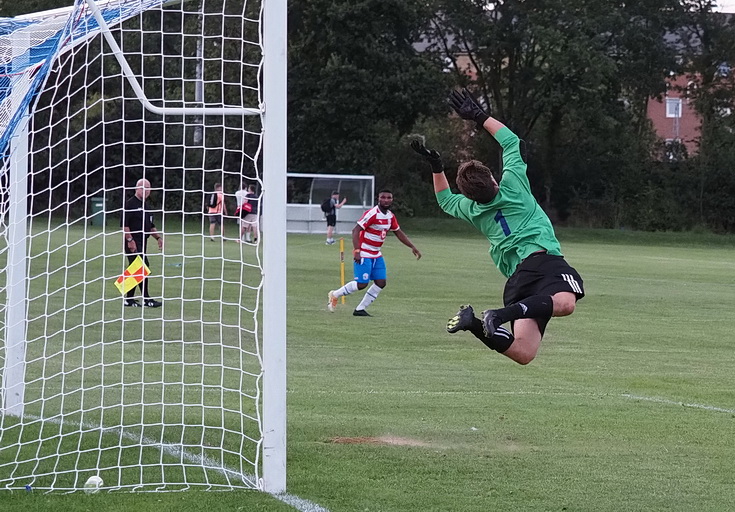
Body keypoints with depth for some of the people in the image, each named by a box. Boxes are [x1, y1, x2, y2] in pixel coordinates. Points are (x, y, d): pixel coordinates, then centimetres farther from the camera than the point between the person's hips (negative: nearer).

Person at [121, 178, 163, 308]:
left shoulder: (145, 206, 20)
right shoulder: (130, 204, -8)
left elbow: (150, 226, 28)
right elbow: (124, 224, -15)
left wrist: (158, 237, 16)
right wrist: (130, 240, -20)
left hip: (142, 243, 9)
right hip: (133, 243, -9)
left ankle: (129, 299, 14)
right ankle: (146, 299, -12)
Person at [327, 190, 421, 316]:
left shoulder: (390, 216, 7)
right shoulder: (372, 214, -19)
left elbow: (399, 233, 21)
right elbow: (356, 230, -21)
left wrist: (412, 247, 17)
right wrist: (357, 251, -28)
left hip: (376, 255, 8)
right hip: (364, 255, -8)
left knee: (381, 282, 1)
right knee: (362, 284, -10)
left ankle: (360, 309, 9)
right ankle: (334, 295, 11)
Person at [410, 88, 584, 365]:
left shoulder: (472, 211, 19)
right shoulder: (512, 187, 9)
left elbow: (446, 200, 43)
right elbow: (511, 141, 24)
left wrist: (436, 168, 38)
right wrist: (480, 117, 31)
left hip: (516, 278, 5)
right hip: (545, 258, -5)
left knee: (523, 353, -6)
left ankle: (474, 324, -26)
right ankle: (503, 314, -48)